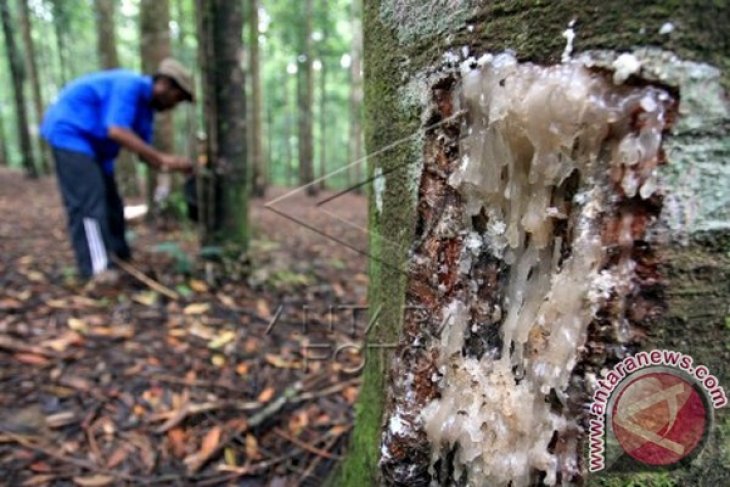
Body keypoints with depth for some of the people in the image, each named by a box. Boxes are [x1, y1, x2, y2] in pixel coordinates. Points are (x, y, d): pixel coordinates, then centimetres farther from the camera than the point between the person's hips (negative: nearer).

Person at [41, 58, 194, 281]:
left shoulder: (146, 105, 7)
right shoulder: (130, 85, -22)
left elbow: (144, 151, 4)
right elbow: (116, 130, -35)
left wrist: (172, 165, -12)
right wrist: (162, 157, -36)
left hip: (91, 142, 10)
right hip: (69, 131, -10)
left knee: (109, 201, 11)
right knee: (88, 201, -18)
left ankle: (123, 257, 21)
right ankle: (96, 270, -19)